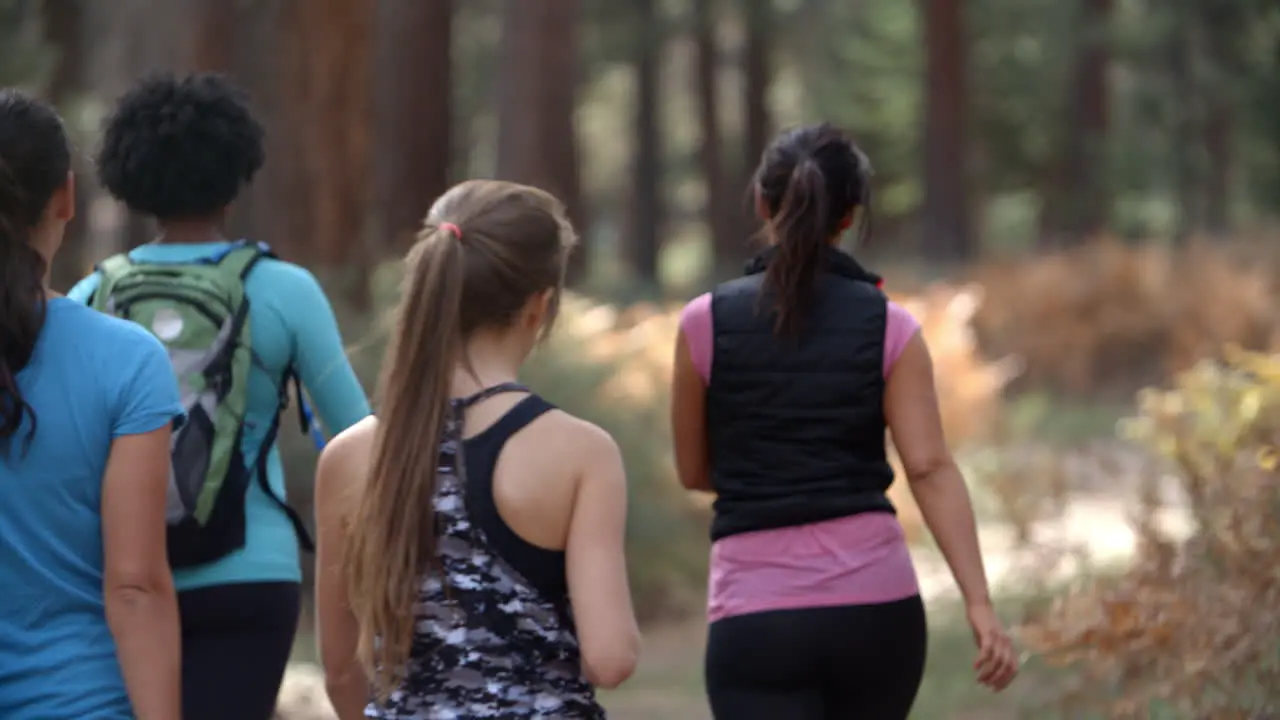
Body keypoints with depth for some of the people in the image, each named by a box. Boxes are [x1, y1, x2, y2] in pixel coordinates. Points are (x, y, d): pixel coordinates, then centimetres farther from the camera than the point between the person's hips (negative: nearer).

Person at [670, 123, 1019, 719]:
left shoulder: (706, 322, 0)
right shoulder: (889, 328, 2)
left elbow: (693, 471, 10)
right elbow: (930, 468, -7)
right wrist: (980, 603, -10)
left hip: (757, 616, -2)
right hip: (876, 606, 2)